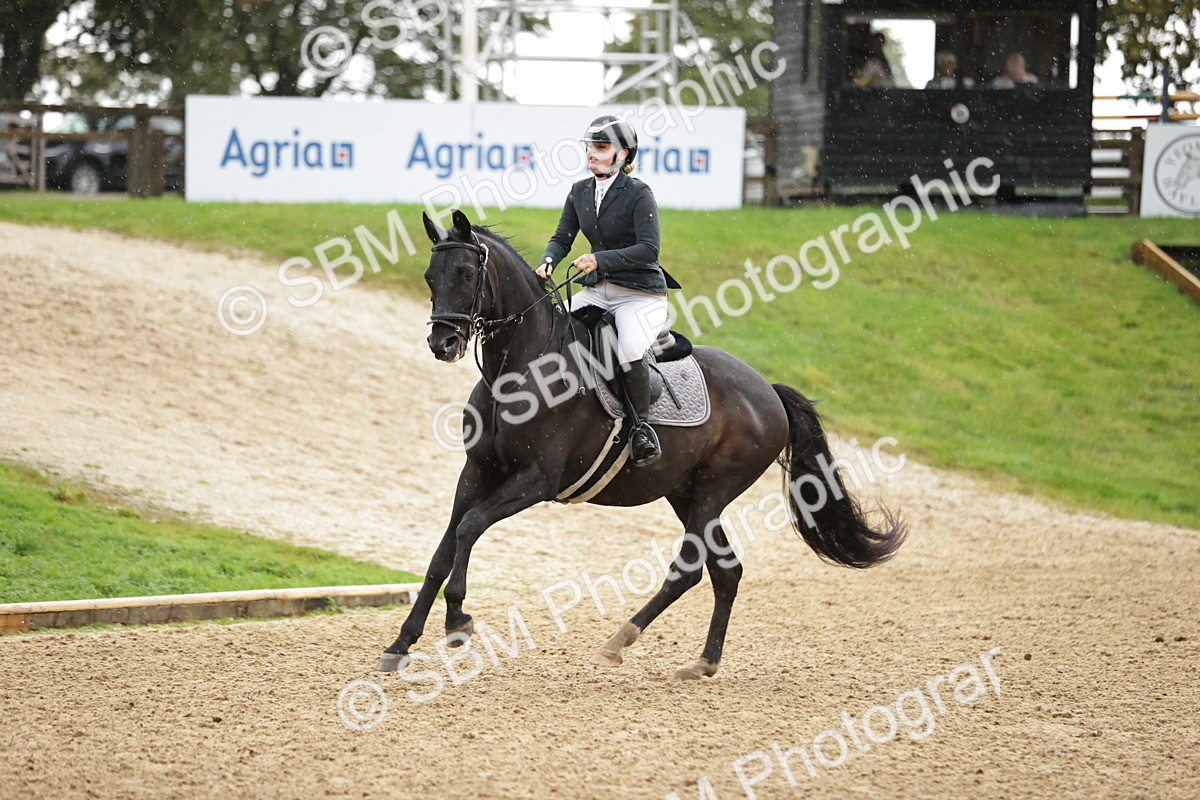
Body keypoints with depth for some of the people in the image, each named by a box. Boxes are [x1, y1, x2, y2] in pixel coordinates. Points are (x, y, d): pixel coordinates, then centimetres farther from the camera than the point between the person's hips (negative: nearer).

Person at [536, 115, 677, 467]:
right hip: (597, 290, 7)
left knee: (630, 349, -34)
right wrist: (548, 262, -12)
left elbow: (649, 249, -20)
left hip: (641, 293, -7)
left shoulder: (639, 194, -12)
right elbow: (562, 239, 11)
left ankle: (642, 425, -15)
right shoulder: (579, 192, 8)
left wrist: (600, 259, -30)